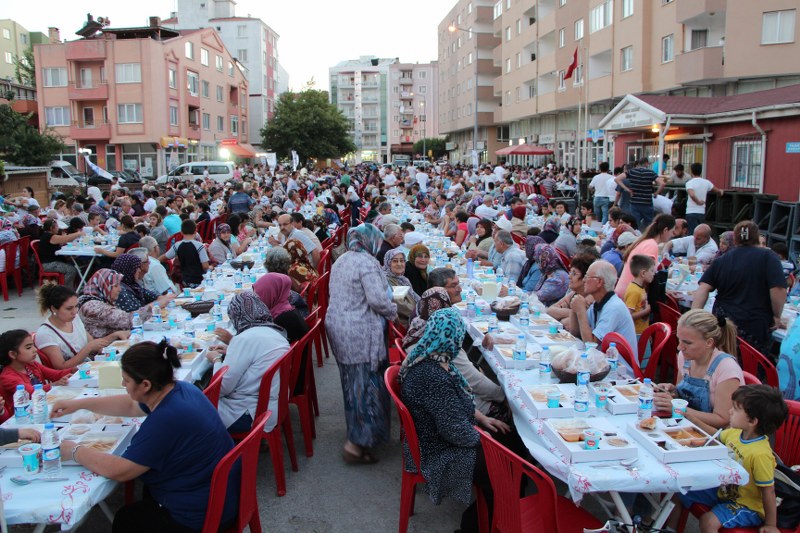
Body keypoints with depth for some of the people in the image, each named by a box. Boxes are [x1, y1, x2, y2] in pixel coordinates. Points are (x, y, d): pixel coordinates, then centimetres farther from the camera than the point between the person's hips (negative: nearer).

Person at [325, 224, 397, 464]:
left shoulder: (340, 261, 13)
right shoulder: (367, 263, -15)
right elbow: (378, 299, -21)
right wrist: (393, 312, -1)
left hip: (336, 325, 9)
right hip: (360, 332, -9)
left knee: (352, 381, 20)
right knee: (367, 383, -3)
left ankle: (356, 430, 35)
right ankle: (356, 443, -2)